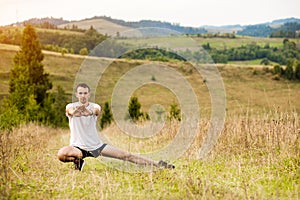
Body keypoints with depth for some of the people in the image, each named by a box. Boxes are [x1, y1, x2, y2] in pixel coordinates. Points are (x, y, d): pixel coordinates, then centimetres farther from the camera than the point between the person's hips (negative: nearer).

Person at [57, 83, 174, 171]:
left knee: (126, 155, -6)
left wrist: (90, 112, -57)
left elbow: (96, 110, -31)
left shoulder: (94, 107, -5)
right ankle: (78, 160, -7)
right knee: (61, 154, -34)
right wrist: (75, 111, -60)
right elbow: (71, 111, -34)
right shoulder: (71, 107, -7)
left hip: (96, 145, 1)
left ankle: (157, 164, 3)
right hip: (77, 147, -1)